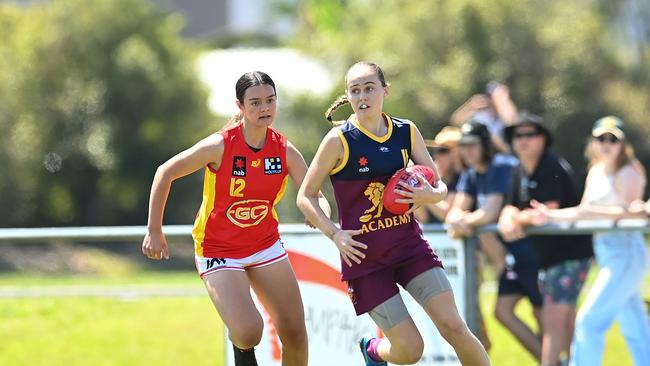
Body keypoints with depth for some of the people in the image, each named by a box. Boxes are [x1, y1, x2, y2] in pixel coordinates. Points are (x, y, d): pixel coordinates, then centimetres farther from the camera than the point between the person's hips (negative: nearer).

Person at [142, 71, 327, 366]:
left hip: (266, 246, 4)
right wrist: (154, 231, -9)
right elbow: (165, 172, -10)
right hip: (218, 251, -4)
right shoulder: (220, 146, -20)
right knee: (249, 332, -22)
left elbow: (314, 197, -8)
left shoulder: (285, 150, -9)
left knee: (295, 334, 0)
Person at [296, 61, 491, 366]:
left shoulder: (406, 132, 3)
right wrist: (334, 234, -18)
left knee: (454, 328, -12)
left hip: (409, 243, 3)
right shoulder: (339, 140, -9)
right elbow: (305, 197, -4)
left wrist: (431, 195, -14)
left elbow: (440, 187, 10)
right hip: (364, 254, -3)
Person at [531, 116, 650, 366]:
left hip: (626, 253, -9)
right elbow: (584, 213, 22)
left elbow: (629, 213, -20)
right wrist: (554, 216, 14)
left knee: (589, 321, -11)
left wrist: (592, 211, -28)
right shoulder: (596, 172, 16)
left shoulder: (628, 173, -9)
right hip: (606, 254, 9)